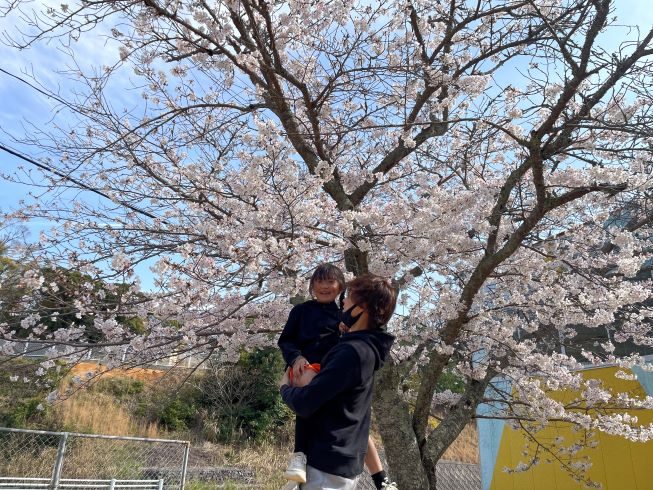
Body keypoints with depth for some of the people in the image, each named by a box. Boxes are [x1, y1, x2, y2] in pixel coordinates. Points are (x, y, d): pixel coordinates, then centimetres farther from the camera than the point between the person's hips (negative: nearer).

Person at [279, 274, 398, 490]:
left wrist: (285, 387, -4)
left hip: (328, 462, -9)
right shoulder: (367, 348, 6)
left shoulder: (353, 352, -23)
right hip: (342, 458, 9)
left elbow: (304, 403, -23)